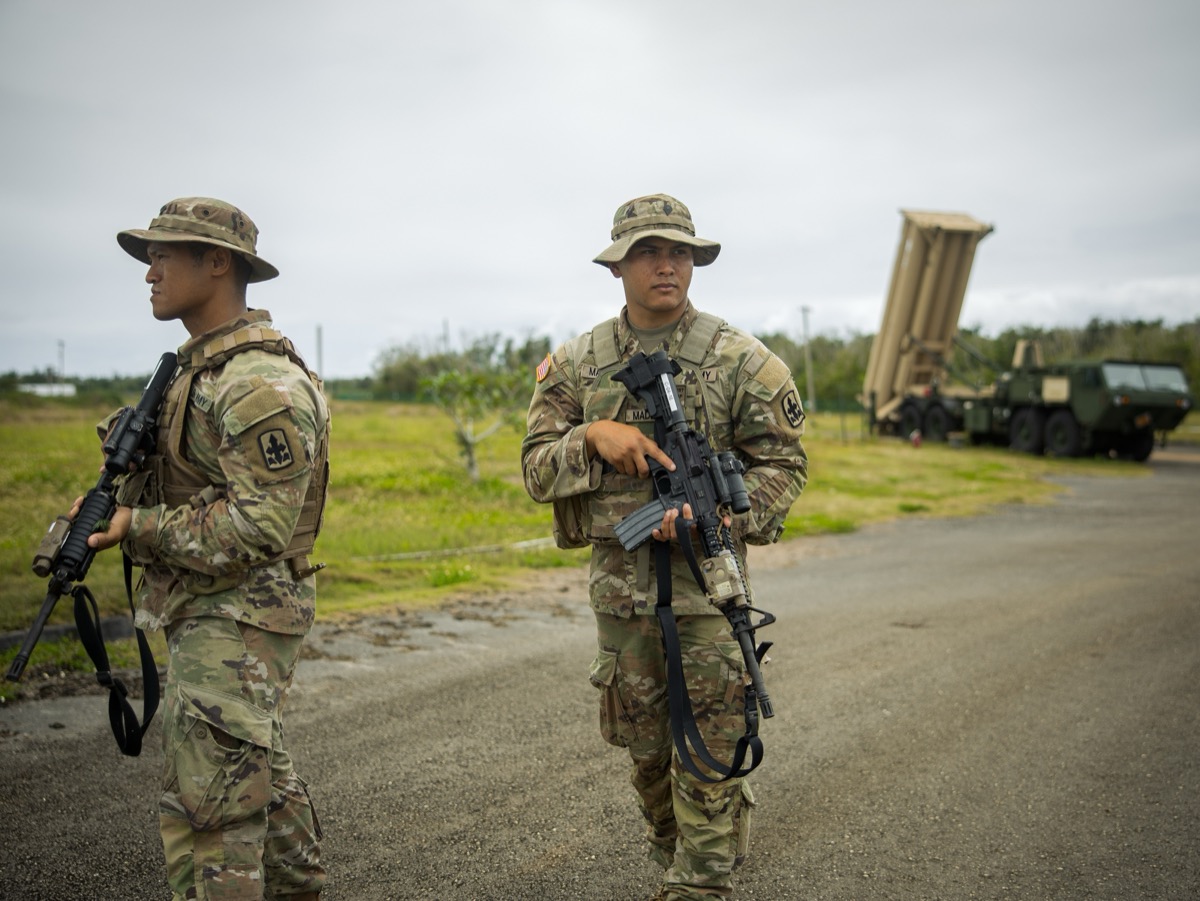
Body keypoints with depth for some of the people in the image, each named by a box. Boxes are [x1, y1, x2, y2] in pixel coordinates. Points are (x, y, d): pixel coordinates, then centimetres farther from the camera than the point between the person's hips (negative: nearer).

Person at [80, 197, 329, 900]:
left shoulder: (261, 383, -20)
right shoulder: (197, 366, 14)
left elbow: (259, 527, -25)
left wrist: (138, 528, -19)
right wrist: (118, 497, 3)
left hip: (239, 624, -10)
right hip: (204, 612, 10)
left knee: (209, 809, -6)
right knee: (262, 774, 21)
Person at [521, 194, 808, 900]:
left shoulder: (741, 360, -3)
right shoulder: (576, 364, 5)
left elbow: (784, 463, -3)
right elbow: (537, 467, 2)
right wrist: (592, 437, -18)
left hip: (708, 582, -3)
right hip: (618, 583, 4)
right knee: (646, 748, 17)